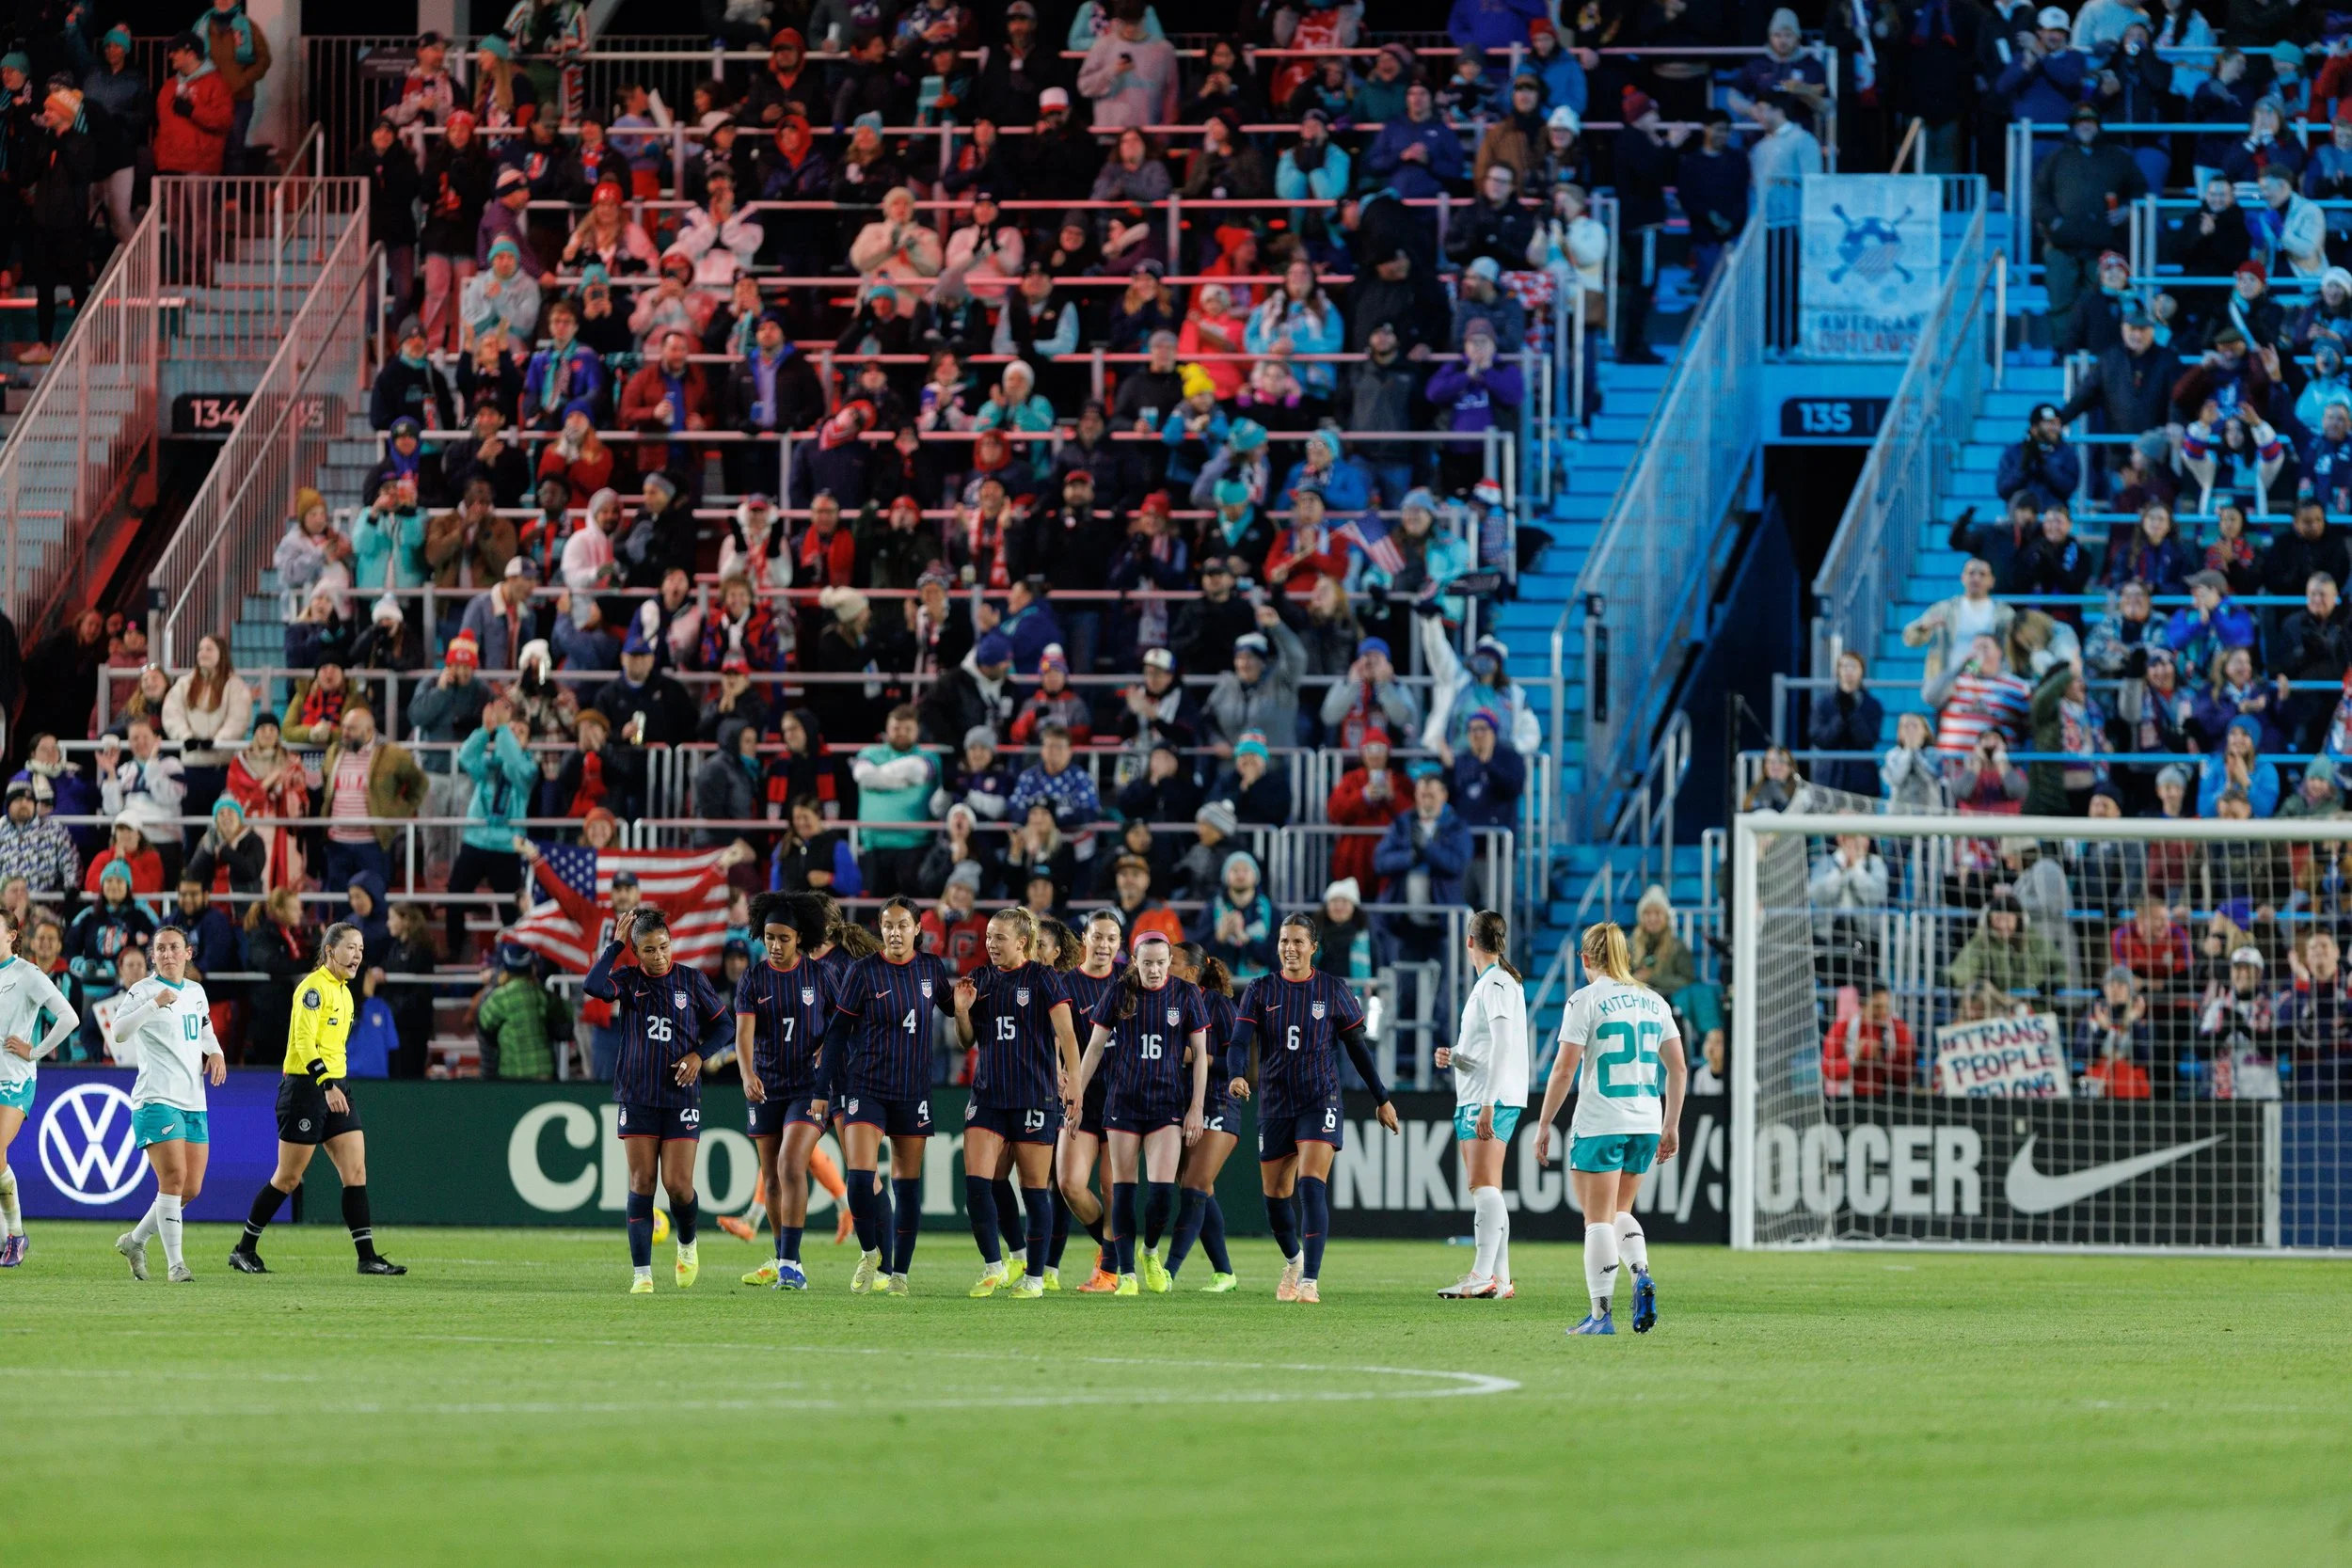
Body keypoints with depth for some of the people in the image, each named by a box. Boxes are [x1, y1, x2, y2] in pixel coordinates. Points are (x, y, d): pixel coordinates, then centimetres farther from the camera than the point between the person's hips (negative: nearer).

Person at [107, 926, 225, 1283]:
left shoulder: (196, 992, 14)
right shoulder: (142, 991, -6)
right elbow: (119, 1032, -22)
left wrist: (215, 1052, 11)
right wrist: (155, 1003, -32)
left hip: (193, 1102, 7)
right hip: (156, 1100, -7)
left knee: (191, 1188, 7)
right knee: (174, 1179, -16)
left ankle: (135, 1240, 25)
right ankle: (175, 1263, -12)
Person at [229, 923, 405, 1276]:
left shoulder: (343, 992, 15)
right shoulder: (314, 988, -13)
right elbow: (304, 1041, -22)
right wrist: (327, 1084, -30)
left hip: (335, 1089, 8)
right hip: (305, 1088, -8)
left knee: (356, 1172, -1)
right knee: (287, 1178, -1)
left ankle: (367, 1257, -3)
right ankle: (244, 1249, 12)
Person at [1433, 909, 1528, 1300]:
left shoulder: (1497, 984, -11)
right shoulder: (1486, 984, 18)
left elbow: (1502, 1045, -20)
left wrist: (1488, 1103, -24)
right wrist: (1452, 1056, 8)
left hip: (1493, 1098, -10)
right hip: (1472, 1099, 10)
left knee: (1484, 1185, -17)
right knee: (1484, 1190, 10)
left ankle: (1483, 1275, -24)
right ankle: (1499, 1278, 11)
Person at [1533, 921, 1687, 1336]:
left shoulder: (1585, 1001, -6)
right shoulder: (1654, 1002, 10)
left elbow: (1564, 1070, -11)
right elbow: (1678, 1069, 10)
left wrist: (1544, 1125, -4)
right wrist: (1671, 1126, 17)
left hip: (1599, 1125, -6)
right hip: (1646, 1123, 6)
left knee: (1599, 1219, -1)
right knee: (1620, 1211, 20)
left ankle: (1601, 1313, -4)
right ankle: (1642, 1275, -4)